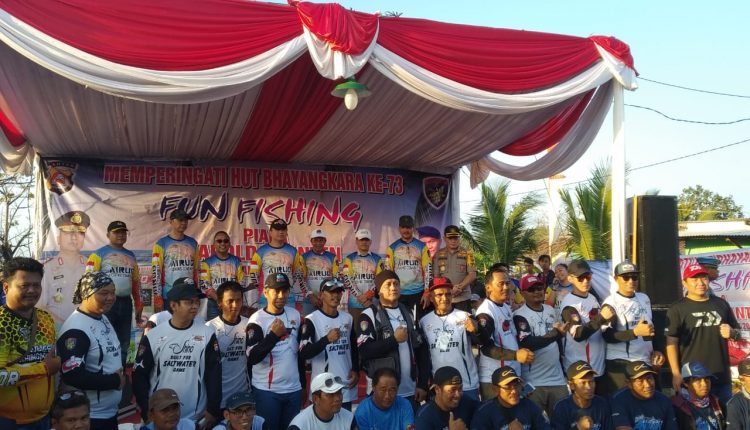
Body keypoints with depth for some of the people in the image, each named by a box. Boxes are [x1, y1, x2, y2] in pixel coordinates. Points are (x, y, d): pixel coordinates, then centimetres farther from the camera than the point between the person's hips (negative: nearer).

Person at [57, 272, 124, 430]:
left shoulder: (104, 319, 8)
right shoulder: (76, 330, -22)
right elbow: (73, 376, -26)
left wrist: (119, 376, 4)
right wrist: (115, 381, -15)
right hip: (88, 417, -9)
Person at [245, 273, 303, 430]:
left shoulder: (295, 315, 6)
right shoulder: (257, 319, -10)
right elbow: (252, 358, -19)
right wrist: (274, 335, -27)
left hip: (293, 389, 5)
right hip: (266, 391, -5)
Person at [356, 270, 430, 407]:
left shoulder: (408, 314, 12)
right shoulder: (369, 315, -6)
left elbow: (421, 350, 11)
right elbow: (364, 351, -16)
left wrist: (423, 384, 4)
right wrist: (394, 339, -15)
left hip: (410, 392, 5)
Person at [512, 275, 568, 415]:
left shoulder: (550, 310, 11)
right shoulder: (520, 315, -12)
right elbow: (527, 344, -23)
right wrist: (554, 333, -27)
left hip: (557, 378, 6)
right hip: (534, 382, -6)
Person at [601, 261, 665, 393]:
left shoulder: (644, 298, 14)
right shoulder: (611, 303, -8)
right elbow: (608, 336, -15)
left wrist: (655, 351, 12)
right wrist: (635, 332, -25)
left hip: (646, 361, 6)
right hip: (620, 364, -6)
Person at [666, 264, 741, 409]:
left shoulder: (721, 304, 10)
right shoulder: (677, 309, -4)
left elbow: (738, 333, 19)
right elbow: (672, 342, -7)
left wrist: (732, 333, -6)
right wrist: (676, 374, -14)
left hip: (721, 376, 4)